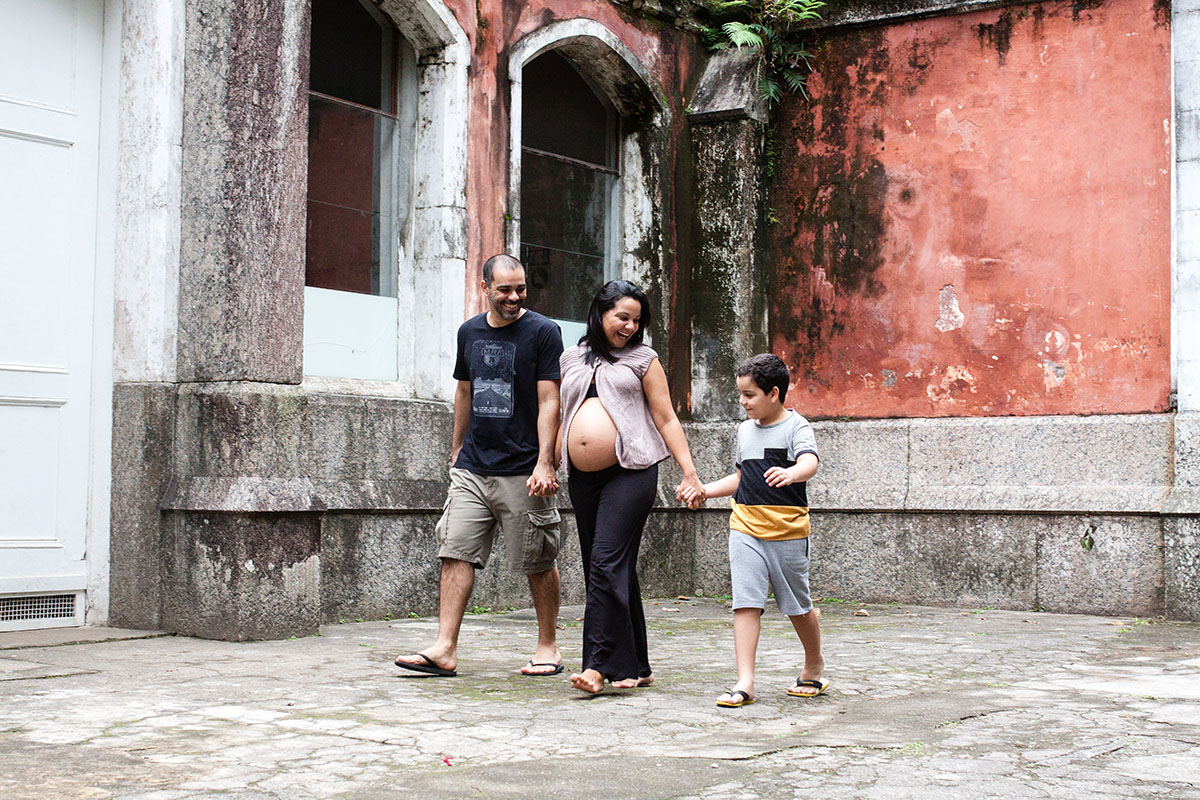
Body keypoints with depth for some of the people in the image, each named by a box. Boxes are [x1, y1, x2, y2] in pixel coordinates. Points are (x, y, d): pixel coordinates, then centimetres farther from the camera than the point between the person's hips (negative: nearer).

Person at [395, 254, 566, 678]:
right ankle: (445, 650, -2)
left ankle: (548, 647, 17)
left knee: (538, 563, 3)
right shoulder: (470, 332, 11)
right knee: (456, 553, -3)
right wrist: (457, 449, 23)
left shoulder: (542, 331, -5)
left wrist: (545, 463, -16)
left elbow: (549, 401, -9)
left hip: (523, 470, -5)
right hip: (472, 468, 5)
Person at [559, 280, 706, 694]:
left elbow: (666, 419, 5)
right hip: (583, 478, 4)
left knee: (607, 565, -15)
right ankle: (633, 667, 13)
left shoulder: (643, 359, 7)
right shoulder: (572, 358, 17)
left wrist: (690, 472, -2)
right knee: (616, 570, 6)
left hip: (630, 473, -4)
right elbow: (563, 414, 22)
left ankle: (598, 665, -16)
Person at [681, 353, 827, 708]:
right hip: (745, 530, 5)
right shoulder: (745, 429, 14)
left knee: (797, 605, 10)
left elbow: (809, 462, -26)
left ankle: (814, 665, 35)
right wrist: (705, 490, 19)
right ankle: (744, 682, -10)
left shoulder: (795, 426, -6)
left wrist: (790, 473, -47)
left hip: (787, 531, -4)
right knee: (745, 603, -8)